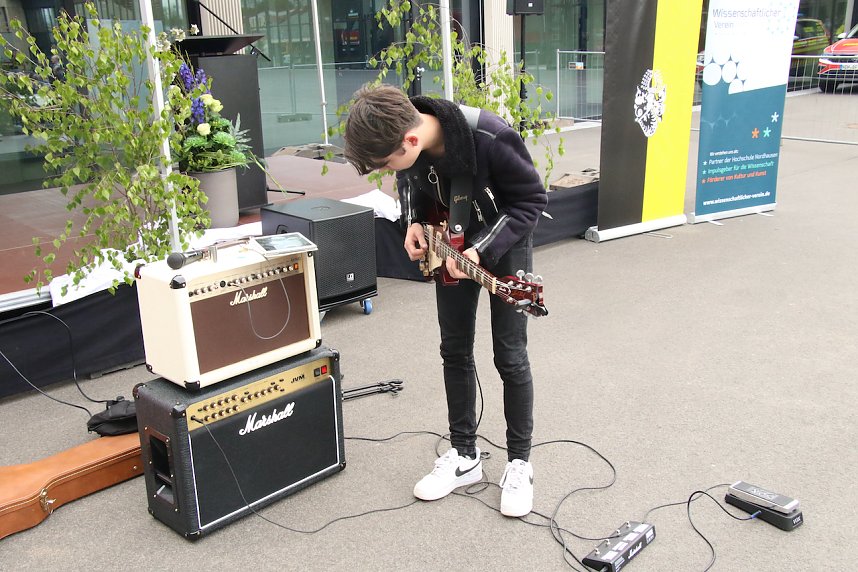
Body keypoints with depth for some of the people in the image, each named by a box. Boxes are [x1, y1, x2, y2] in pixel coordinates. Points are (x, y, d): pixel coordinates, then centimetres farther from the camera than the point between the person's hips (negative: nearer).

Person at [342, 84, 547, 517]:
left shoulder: (490, 139, -37)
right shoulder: (402, 139, -19)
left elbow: (532, 199, -23)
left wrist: (484, 250, -30)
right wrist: (414, 221, -13)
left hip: (504, 243, -5)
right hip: (449, 244, 5)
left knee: (509, 355, -1)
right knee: (455, 351, 8)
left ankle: (519, 462, 16)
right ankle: (464, 455, 23)